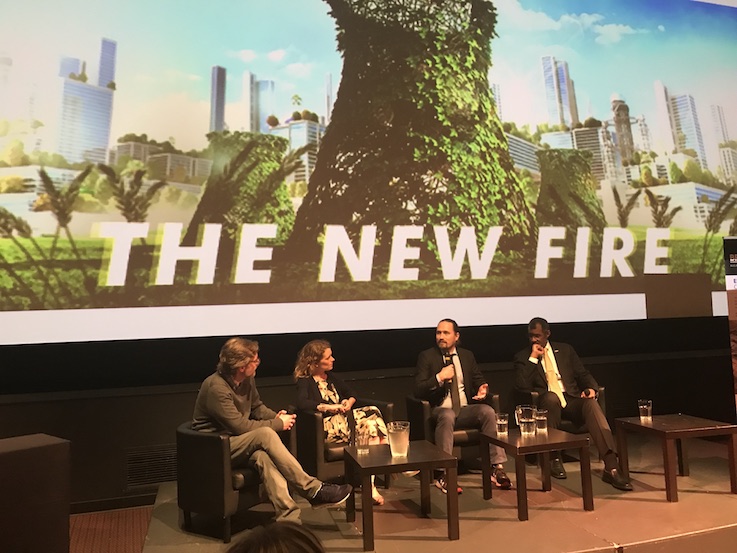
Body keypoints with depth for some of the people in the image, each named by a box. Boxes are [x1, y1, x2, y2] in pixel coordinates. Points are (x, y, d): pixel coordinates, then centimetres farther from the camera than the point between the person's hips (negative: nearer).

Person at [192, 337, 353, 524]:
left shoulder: (247, 380, 3)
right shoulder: (216, 388, -23)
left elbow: (257, 407, 18)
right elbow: (240, 426, -24)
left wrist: (275, 417, -5)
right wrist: (278, 424, -15)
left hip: (241, 444, 7)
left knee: (263, 456, -31)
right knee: (265, 435, -32)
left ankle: (289, 517, -44)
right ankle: (313, 490, -28)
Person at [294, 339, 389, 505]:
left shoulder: (330, 376, 22)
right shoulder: (305, 381, 0)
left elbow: (350, 393, 28)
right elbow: (302, 403, -21)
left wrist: (349, 402, 4)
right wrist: (329, 407, -21)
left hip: (343, 418, 7)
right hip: (328, 426, -7)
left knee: (373, 412, -24)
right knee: (370, 425, -30)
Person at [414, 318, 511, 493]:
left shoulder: (467, 356, 15)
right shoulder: (427, 357, 3)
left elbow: (479, 380, 17)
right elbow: (418, 390, -3)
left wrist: (483, 389, -7)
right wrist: (439, 377, -17)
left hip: (466, 409, 4)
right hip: (441, 410, -3)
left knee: (488, 411, -27)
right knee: (447, 416, -38)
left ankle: (497, 468, -22)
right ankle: (444, 475, -35)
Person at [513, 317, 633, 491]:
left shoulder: (564, 350, 18)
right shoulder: (523, 357, 10)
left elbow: (583, 374, 15)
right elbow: (521, 387, -4)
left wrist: (591, 388, -7)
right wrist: (533, 358, -7)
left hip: (571, 400, 2)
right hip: (547, 404, -2)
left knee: (591, 403, -30)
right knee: (551, 396, -37)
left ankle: (611, 466, -40)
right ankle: (554, 458, -22)